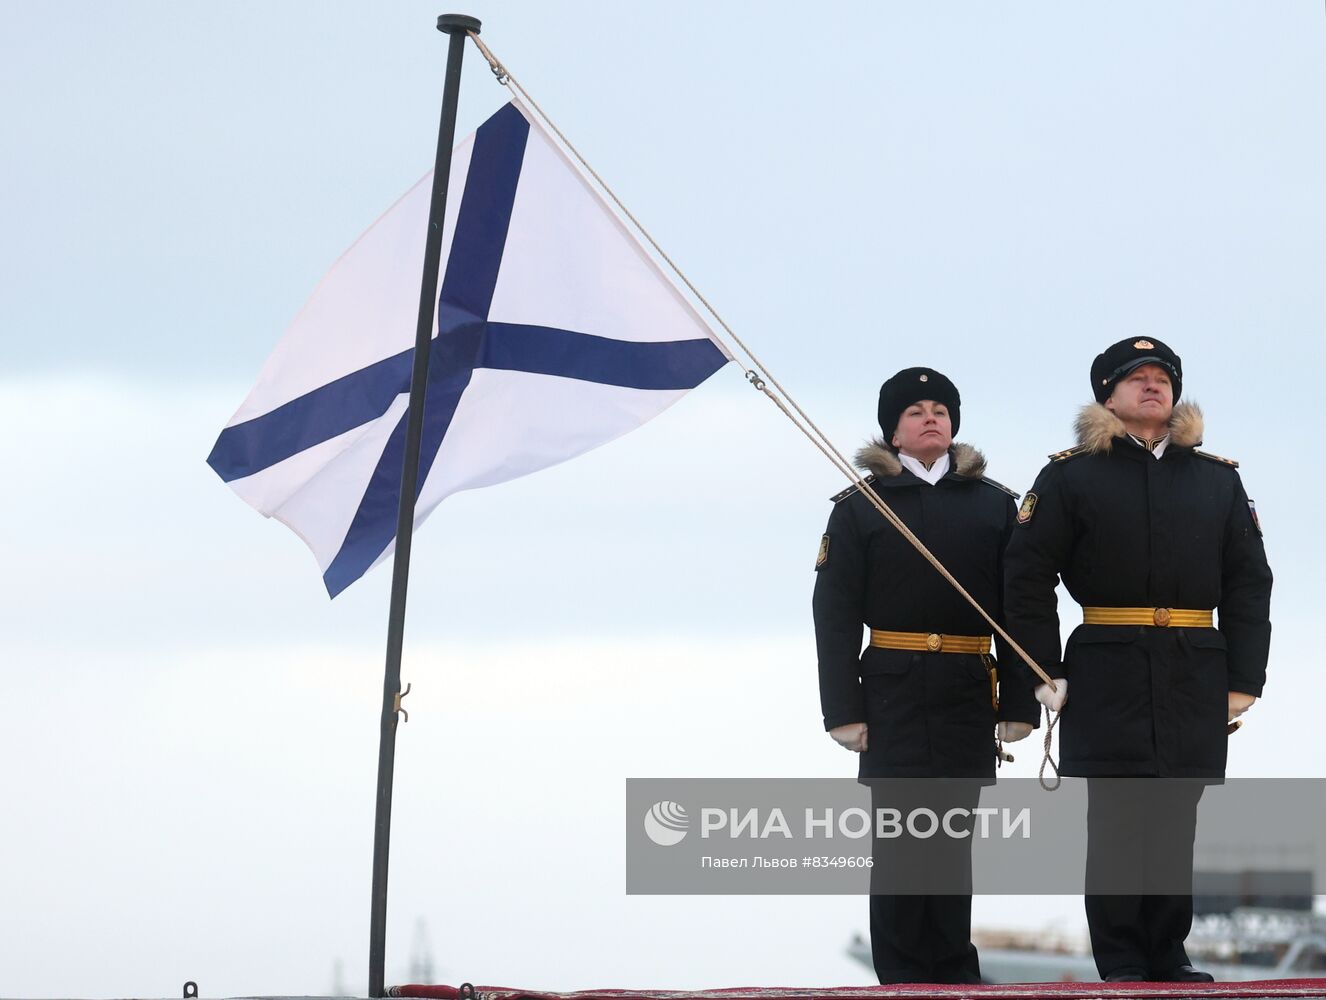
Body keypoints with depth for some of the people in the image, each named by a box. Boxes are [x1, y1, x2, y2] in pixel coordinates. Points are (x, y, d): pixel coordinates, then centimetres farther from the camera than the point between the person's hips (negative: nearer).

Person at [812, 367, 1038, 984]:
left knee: (954, 835, 6)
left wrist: (1018, 702, 1)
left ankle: (952, 969, 12)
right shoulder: (859, 507, 4)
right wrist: (844, 710, -7)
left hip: (969, 694, 2)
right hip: (894, 690, -2)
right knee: (899, 834, -4)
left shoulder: (994, 504, 10)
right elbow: (835, 614, 0)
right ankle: (902, 976, 1)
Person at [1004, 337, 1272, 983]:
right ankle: (1122, 967, 2)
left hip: (1196, 679, 3)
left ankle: (1168, 959, 14)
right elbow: (1026, 576, 0)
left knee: (1175, 820, 6)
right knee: (1116, 820, -3)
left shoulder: (1218, 480, 13)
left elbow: (1248, 583, 10)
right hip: (1109, 678, -3)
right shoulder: (1070, 476, 3)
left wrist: (1244, 679, 2)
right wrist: (1044, 671, -6)